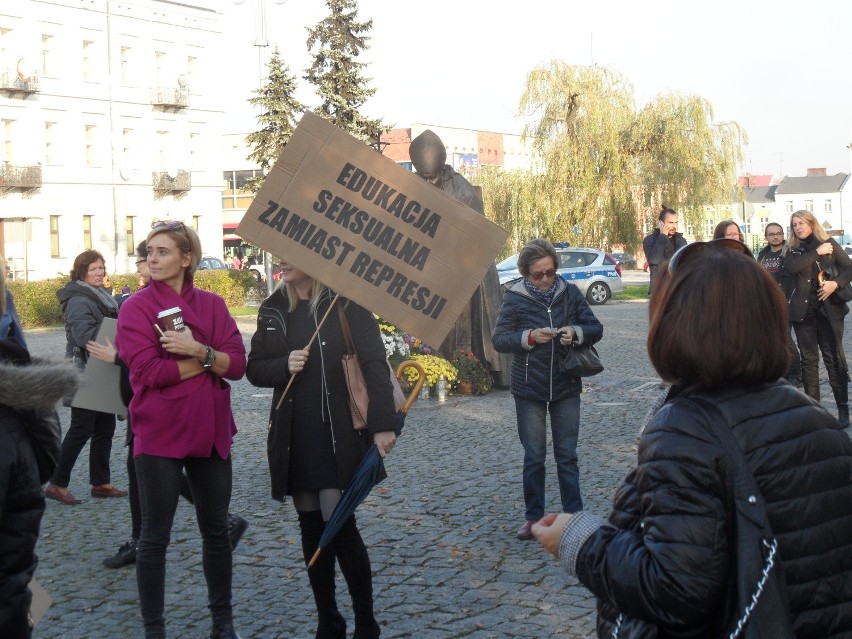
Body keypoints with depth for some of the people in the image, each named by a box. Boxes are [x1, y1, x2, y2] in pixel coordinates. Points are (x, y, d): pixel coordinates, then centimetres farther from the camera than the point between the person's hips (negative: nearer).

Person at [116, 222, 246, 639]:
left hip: (211, 432, 4)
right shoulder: (137, 307, -5)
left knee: (216, 530, 14)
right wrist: (210, 362, -11)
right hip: (159, 435, -4)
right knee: (155, 537, 4)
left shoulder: (212, 305, 6)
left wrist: (199, 350, -20)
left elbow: (238, 365, -3)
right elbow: (149, 371, -17)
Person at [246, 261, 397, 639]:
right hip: (293, 438, 5)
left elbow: (374, 363, -12)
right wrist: (284, 366, -12)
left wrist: (383, 424, -20)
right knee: (312, 527, 9)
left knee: (339, 524, -7)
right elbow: (254, 369, 10)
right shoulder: (272, 308, 8)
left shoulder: (346, 302, -6)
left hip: (339, 435, -5)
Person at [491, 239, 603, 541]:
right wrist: (529, 337, -24)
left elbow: (596, 329, 1)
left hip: (566, 389, 1)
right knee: (533, 457, 9)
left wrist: (576, 332, -20)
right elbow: (498, 339, -8)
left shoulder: (570, 293, -2)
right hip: (529, 391, -1)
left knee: (567, 456, 8)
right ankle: (533, 516, 22)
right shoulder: (515, 298, -6)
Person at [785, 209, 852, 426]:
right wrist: (817, 253, -14)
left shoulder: (830, 244, 5)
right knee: (809, 359, 4)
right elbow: (791, 267, -14)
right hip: (802, 311, 2)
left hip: (829, 309, -2)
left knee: (834, 357, -2)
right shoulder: (793, 250, 7)